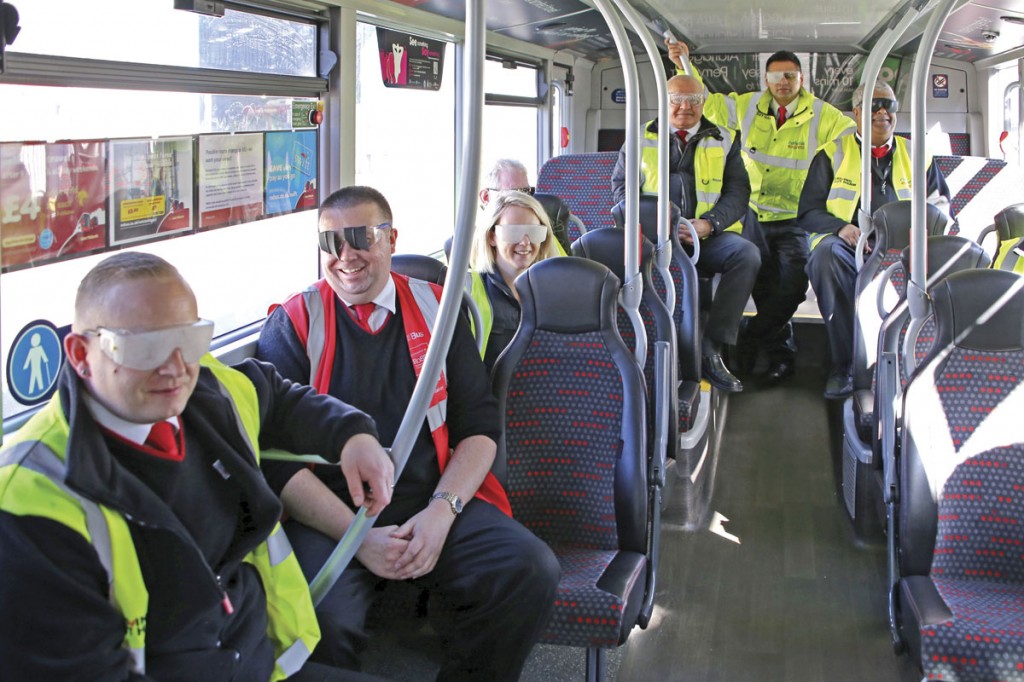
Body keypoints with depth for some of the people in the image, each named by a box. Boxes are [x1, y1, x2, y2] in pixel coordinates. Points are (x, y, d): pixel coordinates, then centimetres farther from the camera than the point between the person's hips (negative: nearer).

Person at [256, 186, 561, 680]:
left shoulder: (437, 310, 12)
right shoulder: (293, 324, 3)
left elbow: (479, 427, 8)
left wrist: (442, 511, -9)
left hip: (433, 502, 3)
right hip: (331, 517, -3)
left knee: (531, 570, -21)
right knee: (322, 616, -33)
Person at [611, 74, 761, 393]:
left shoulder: (724, 141, 16)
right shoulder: (641, 139, 16)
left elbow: (738, 191, 8)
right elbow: (621, 185, 14)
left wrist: (707, 223, -12)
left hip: (708, 236, 1)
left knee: (747, 254, -31)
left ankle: (711, 349, -28)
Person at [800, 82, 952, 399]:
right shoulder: (833, 154, 18)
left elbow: (943, 205, 25)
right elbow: (809, 212, 9)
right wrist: (840, 227, -13)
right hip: (852, 249, -1)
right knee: (826, 253, -38)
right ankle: (844, 365, -33)